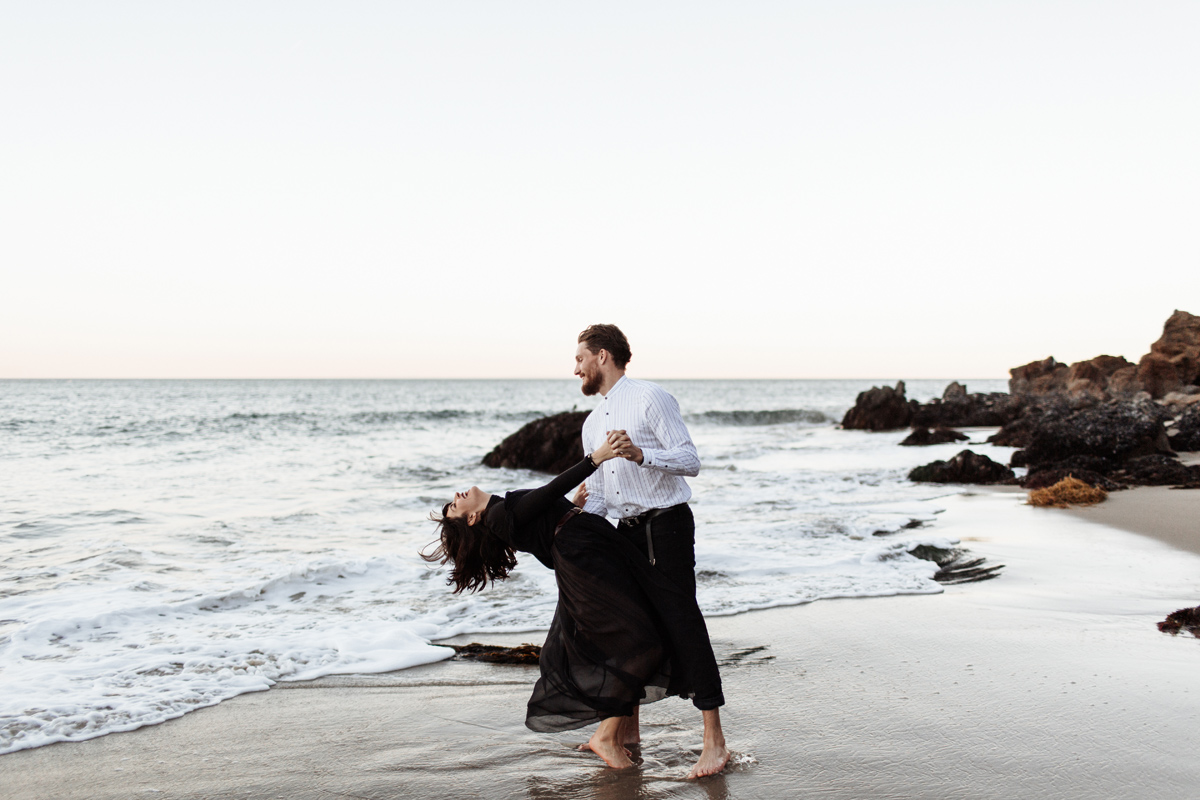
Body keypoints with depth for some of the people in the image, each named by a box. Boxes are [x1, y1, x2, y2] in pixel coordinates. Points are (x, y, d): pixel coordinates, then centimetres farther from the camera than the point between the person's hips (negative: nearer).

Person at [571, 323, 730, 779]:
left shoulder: (650, 398, -8)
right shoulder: (592, 424, 16)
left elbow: (690, 462, -14)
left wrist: (640, 454, -28)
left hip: (666, 524, -8)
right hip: (627, 531, 8)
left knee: (680, 620, -11)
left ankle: (714, 740, -6)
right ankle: (627, 728, 26)